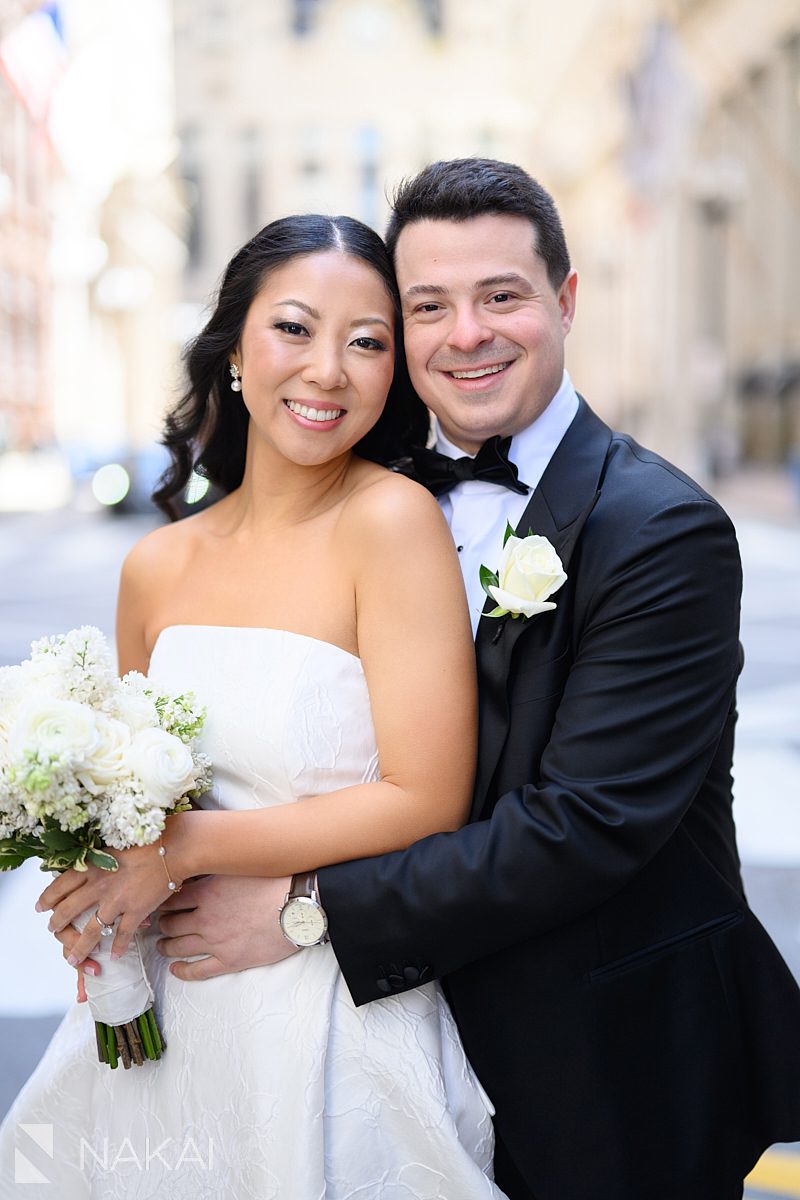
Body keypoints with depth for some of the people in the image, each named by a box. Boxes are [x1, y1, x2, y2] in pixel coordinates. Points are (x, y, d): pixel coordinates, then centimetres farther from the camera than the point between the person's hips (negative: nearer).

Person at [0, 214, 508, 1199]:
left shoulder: (393, 520, -15)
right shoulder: (158, 568, 1)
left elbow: (426, 801, -18)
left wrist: (189, 849, -16)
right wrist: (95, 892, -6)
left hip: (334, 1025, -5)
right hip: (167, 1016, 5)